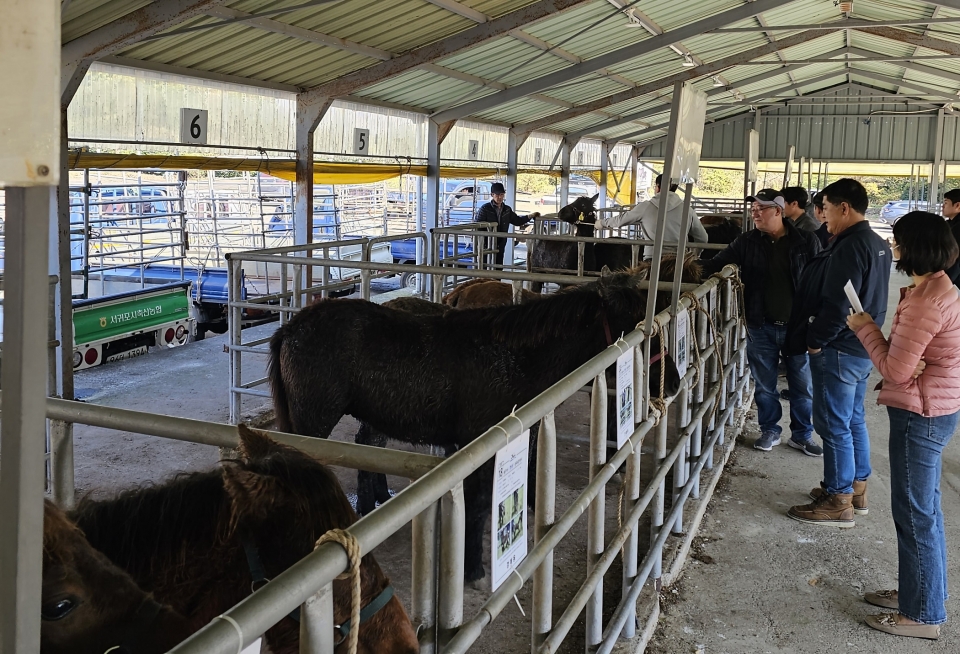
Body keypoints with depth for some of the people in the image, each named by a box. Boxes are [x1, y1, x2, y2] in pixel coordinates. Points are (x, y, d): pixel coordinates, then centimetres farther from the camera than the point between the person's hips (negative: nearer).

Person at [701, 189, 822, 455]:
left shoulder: (807, 242, -6)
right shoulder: (747, 242, 0)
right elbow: (716, 264, 3)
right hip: (761, 327, 2)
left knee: (802, 385, 10)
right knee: (764, 385, 13)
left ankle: (802, 435, 27)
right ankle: (770, 431, 30)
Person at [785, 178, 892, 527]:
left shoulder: (850, 247, -21)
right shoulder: (878, 245, 11)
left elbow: (837, 303, -25)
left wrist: (816, 341, -15)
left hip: (838, 351, -10)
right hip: (862, 347, 10)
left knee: (834, 425, -2)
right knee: (853, 420, 18)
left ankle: (838, 502, 6)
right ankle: (856, 489, 29)